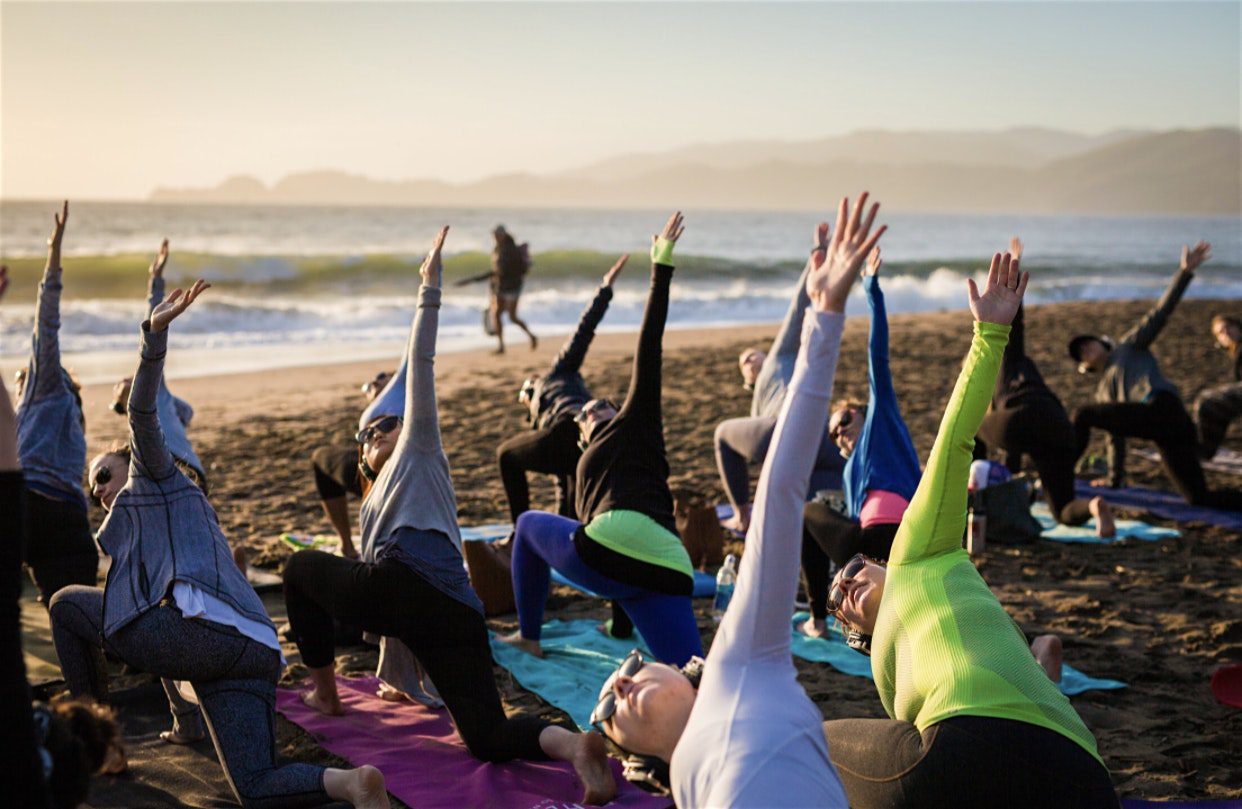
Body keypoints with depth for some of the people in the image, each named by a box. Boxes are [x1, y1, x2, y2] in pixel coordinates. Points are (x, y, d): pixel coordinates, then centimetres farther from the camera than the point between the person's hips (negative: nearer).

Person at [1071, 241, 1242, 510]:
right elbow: (1115, 436, 38)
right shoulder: (1103, 392, 36)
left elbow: (1160, 313, 10)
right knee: (1199, 498, -5)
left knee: (1082, 416, 1)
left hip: (1161, 407, -8)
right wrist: (1114, 479, 38)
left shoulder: (1129, 346, 20)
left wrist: (1185, 272, -1)